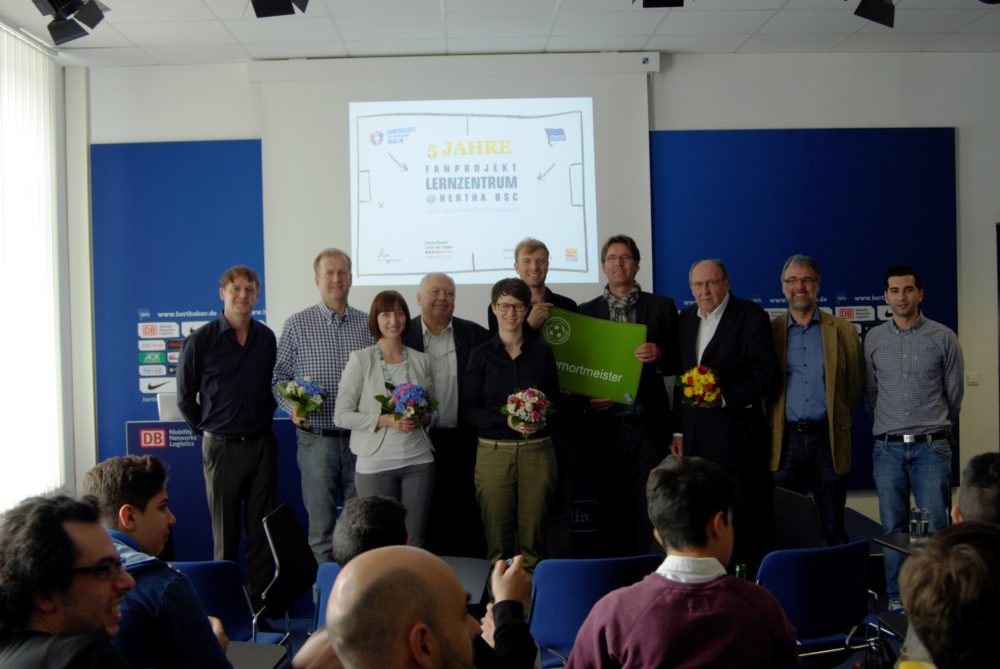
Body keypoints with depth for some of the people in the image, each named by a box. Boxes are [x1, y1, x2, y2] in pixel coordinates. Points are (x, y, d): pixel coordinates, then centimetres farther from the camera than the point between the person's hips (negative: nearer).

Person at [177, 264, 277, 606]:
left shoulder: (267, 338, 4)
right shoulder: (200, 341, -7)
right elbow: (185, 398, 2)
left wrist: (263, 419, 10)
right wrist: (208, 430, 5)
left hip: (262, 445, 3)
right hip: (222, 447, -3)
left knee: (261, 529, 8)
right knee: (225, 530, 5)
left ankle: (260, 600, 16)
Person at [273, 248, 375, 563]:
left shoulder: (368, 324, 7)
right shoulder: (297, 324, 1)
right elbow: (278, 376, 3)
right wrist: (292, 406, -14)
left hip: (361, 439, 2)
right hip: (317, 439, -2)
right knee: (321, 525, 5)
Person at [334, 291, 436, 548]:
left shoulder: (421, 360, 8)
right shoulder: (360, 359, -3)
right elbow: (341, 415, -7)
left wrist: (422, 419, -5)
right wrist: (385, 420, -16)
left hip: (418, 461, 3)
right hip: (376, 463, -3)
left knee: (416, 540, 6)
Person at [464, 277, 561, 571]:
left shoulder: (542, 352, 8)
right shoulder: (481, 354, 4)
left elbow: (556, 401, 12)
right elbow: (470, 409, 0)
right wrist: (506, 420, -15)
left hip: (537, 450, 1)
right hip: (494, 450, -1)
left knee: (533, 536, 3)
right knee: (497, 538, 2)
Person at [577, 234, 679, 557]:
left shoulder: (662, 307, 7)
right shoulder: (587, 311, 10)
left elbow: (678, 361, 8)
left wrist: (659, 356, -12)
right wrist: (588, 397, -6)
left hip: (648, 424, -1)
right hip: (605, 425, 1)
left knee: (649, 506, 1)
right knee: (609, 507, 5)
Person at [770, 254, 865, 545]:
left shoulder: (843, 331, 8)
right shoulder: (770, 332, 7)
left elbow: (856, 384, 10)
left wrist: (840, 422, 7)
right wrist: (770, 427, 2)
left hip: (828, 439, 0)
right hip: (785, 441, 0)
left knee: (833, 530, 6)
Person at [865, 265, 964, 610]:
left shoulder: (943, 338, 1)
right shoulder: (873, 339, 6)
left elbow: (954, 393, 9)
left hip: (931, 447, -2)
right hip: (888, 449, 2)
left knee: (935, 527, -4)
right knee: (893, 528, 6)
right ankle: (896, 598, 15)